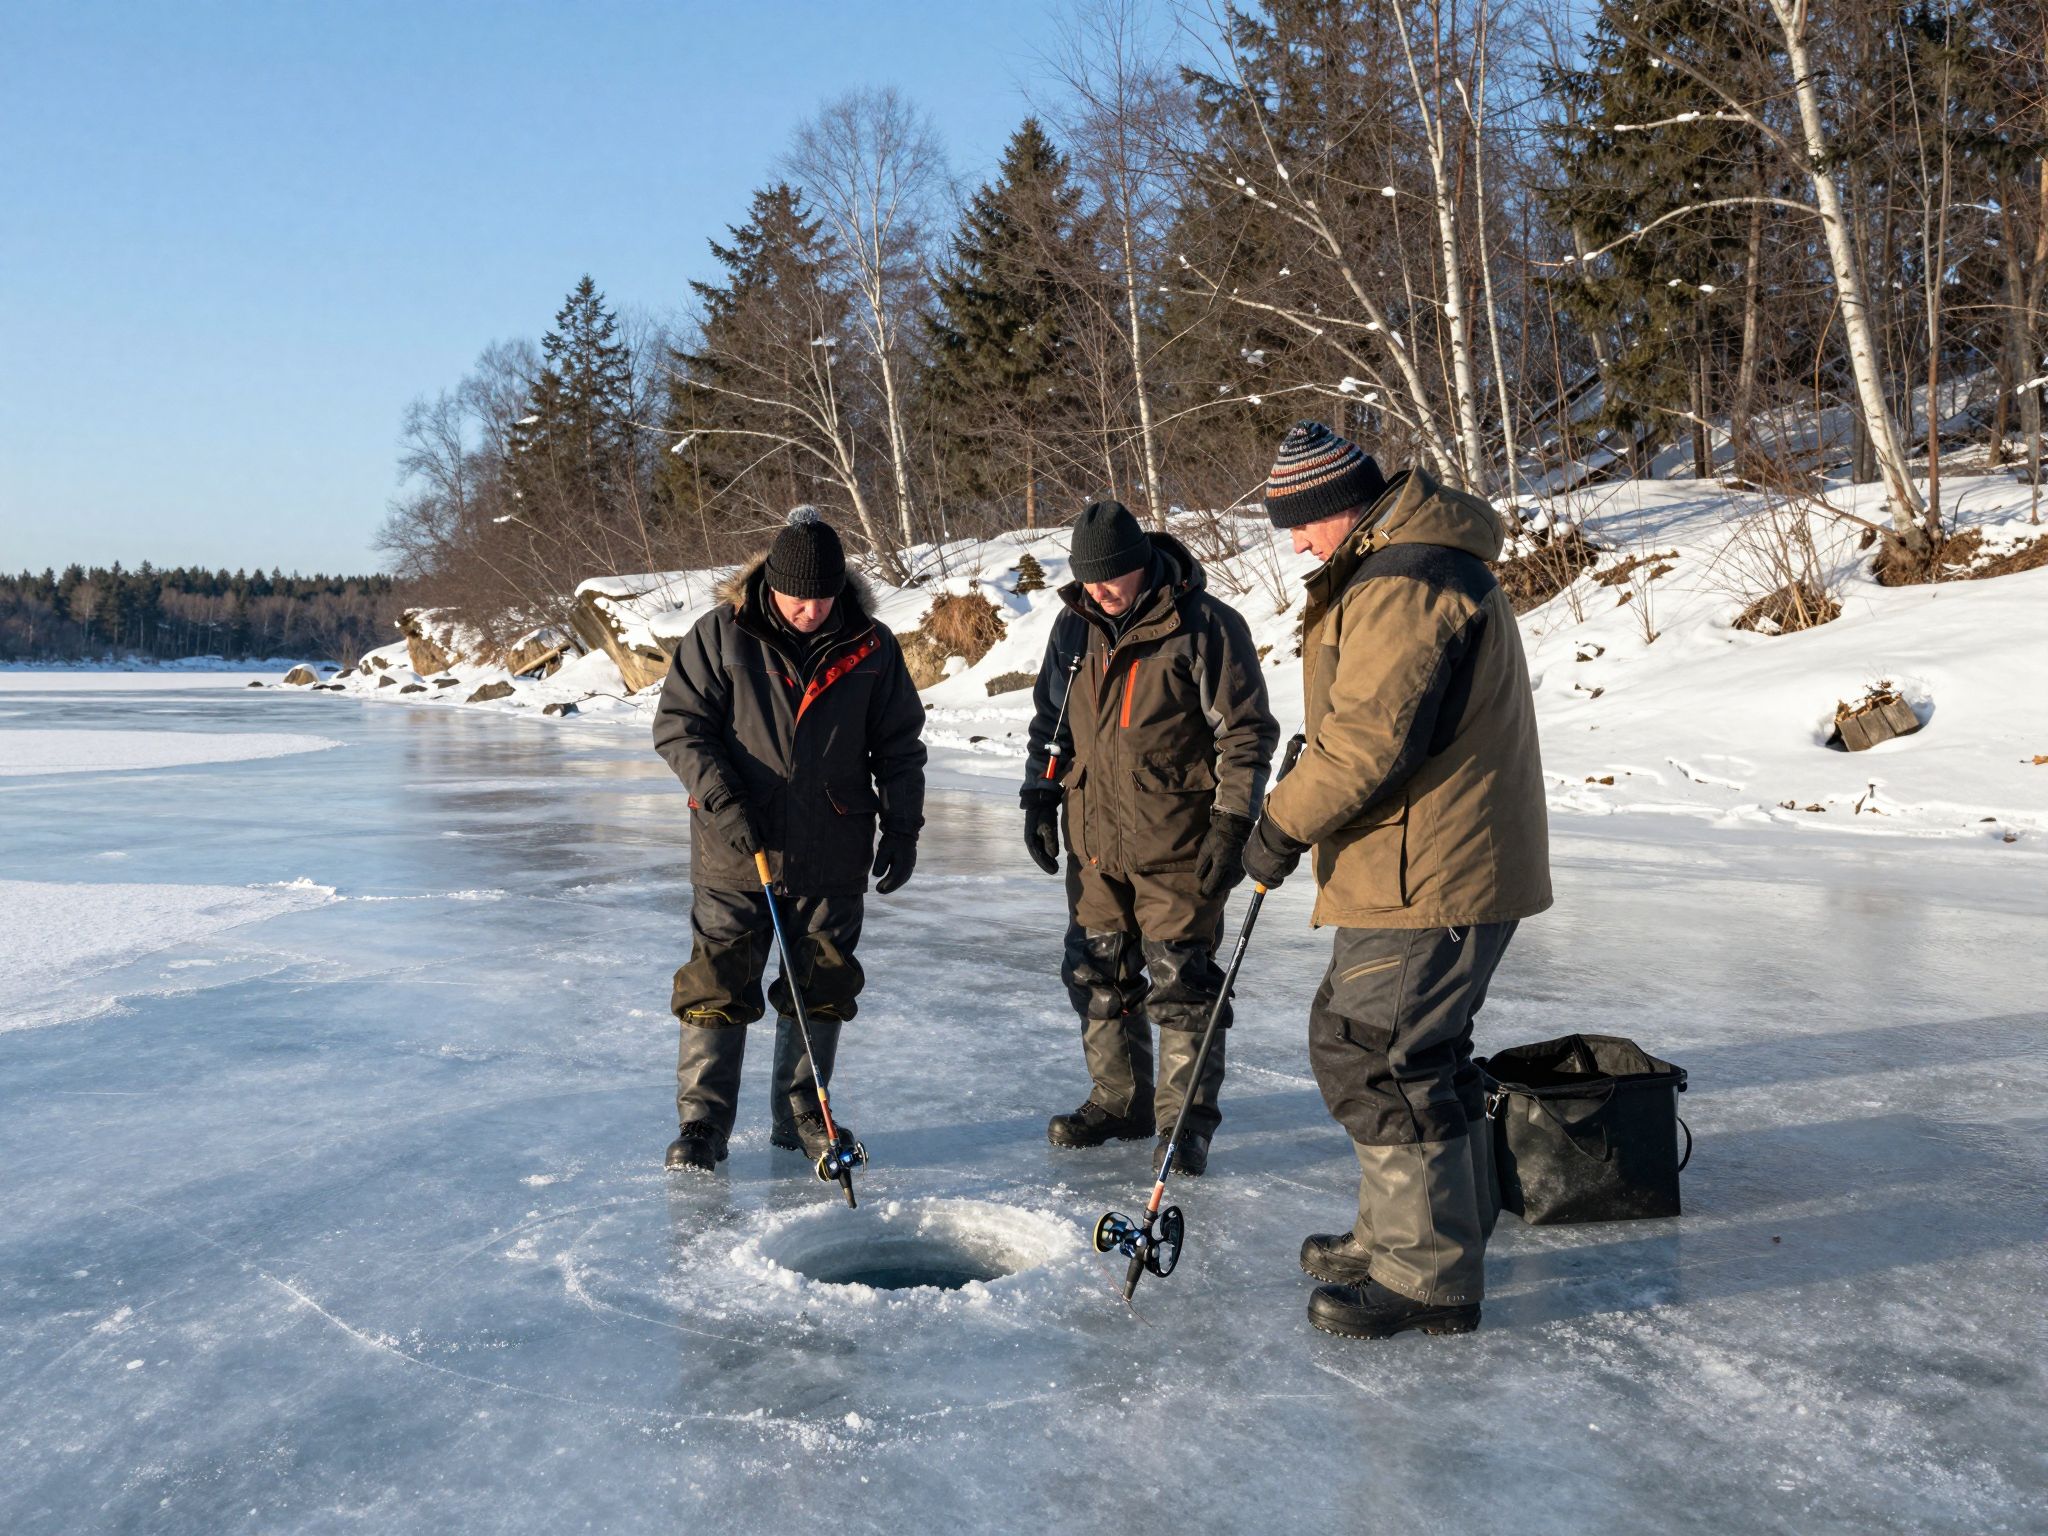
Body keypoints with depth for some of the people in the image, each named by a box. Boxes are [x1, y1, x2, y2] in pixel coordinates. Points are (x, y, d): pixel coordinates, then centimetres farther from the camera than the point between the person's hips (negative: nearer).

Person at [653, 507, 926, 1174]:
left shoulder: (871, 647, 1)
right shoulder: (720, 636, -4)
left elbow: (900, 744, 9)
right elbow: (679, 724, -4)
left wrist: (902, 827, 3)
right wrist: (722, 800, -16)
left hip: (833, 856, 2)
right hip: (735, 850, -2)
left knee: (823, 987, 9)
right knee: (717, 986, 1)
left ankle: (801, 1112, 25)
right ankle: (702, 1120, 15)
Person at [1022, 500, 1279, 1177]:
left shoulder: (1204, 626, -11)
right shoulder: (1073, 626, 7)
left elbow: (1247, 734, -9)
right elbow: (1050, 719, 20)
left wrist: (1230, 824, -14)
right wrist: (1040, 796, 13)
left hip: (1177, 845, -6)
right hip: (1094, 842, 6)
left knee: (1181, 985, -2)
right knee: (1096, 976, 13)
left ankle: (1185, 1122, 10)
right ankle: (1119, 1101, 29)